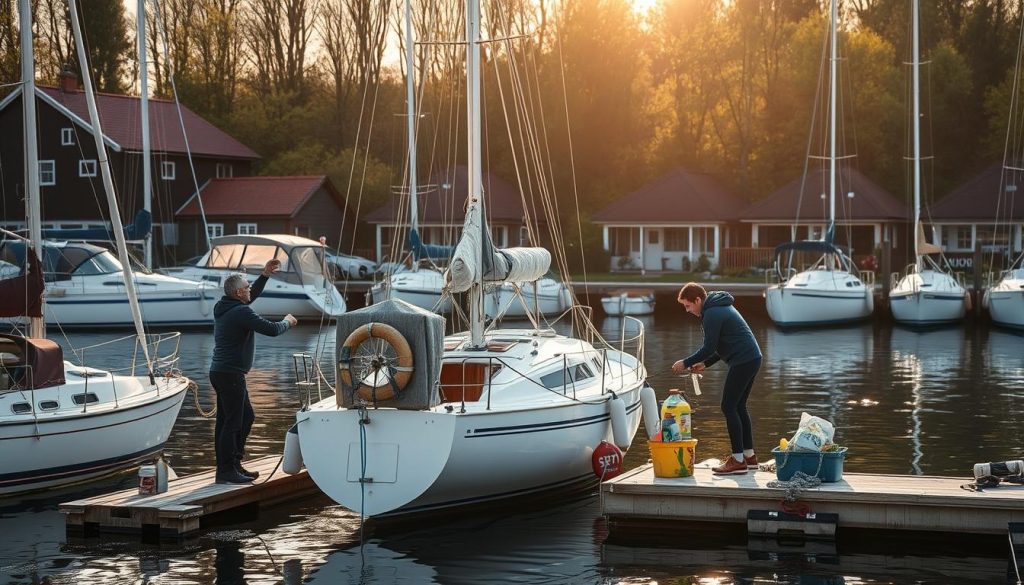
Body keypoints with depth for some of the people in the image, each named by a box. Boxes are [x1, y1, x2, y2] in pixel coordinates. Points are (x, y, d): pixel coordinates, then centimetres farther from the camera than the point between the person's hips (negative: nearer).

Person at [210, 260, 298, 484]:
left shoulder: (223, 307, 12)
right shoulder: (242, 312, -17)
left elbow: (251, 296, 30)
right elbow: (272, 330, -16)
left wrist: (265, 275, 26)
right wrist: (287, 322, 4)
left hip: (220, 372, 10)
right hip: (231, 374, -10)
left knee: (246, 416, 17)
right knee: (232, 422, -6)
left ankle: (234, 463, 20)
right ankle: (226, 471, -4)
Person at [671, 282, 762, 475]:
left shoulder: (712, 314, -13)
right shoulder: (721, 308, 20)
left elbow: (709, 348, -15)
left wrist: (685, 363, -5)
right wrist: (705, 363, 17)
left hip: (742, 362, -10)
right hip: (752, 358, 10)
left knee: (728, 407, -6)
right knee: (739, 407, 16)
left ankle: (738, 460, -7)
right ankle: (749, 456, 21)